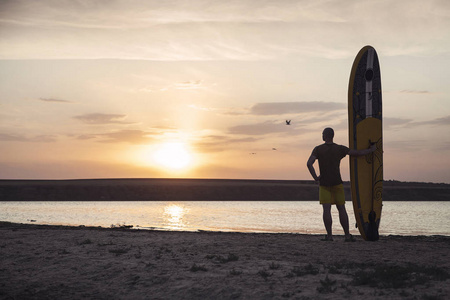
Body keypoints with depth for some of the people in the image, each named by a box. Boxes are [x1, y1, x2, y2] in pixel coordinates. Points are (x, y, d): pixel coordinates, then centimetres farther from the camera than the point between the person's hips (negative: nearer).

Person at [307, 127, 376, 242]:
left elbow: (309, 164, -16)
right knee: (341, 209, 6)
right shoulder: (340, 148, 0)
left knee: (326, 209, -2)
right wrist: (371, 150, 21)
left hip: (324, 184, -1)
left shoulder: (318, 149, -4)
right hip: (337, 183, 1)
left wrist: (315, 177, -5)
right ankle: (347, 235, 4)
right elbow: (359, 153, 3)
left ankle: (329, 235, -7)